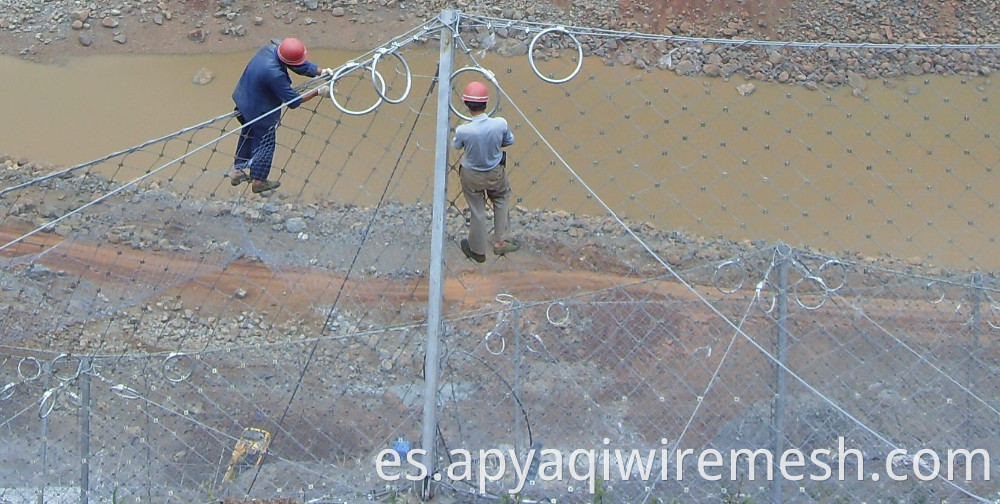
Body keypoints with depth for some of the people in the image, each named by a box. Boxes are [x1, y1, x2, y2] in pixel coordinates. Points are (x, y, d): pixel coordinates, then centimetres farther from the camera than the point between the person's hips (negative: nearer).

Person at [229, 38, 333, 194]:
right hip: (260, 111, -8)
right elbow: (293, 101, -28)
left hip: (245, 99, 8)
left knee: (248, 134, 29)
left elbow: (301, 66, -6)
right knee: (265, 144, 16)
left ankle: (238, 170, 46)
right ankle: (259, 181, 35)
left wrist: (321, 72, -19)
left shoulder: (272, 46, -18)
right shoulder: (274, 73, -41)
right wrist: (318, 92, -23)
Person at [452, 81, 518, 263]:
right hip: (495, 173, 1)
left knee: (477, 211, 18)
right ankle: (500, 241, 36)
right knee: (501, 200, 30)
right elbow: (509, 141, -6)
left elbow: (455, 145, -7)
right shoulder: (500, 124, -27)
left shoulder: (463, 130, -31)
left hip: (471, 176, -1)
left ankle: (478, 250, 35)